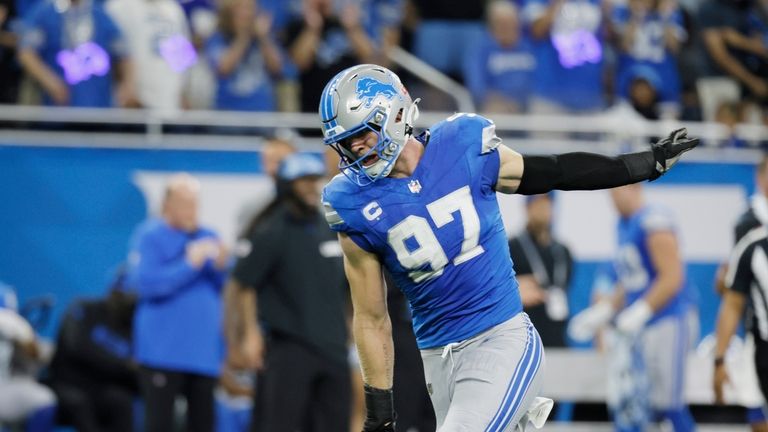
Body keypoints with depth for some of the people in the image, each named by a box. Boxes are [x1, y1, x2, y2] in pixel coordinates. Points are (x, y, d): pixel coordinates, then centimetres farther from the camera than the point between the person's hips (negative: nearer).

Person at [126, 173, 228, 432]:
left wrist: (221, 267, -9)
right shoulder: (150, 237, -4)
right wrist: (189, 265, -20)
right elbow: (144, 282, -17)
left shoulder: (207, 238, 13)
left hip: (205, 350, 6)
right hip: (163, 350, -5)